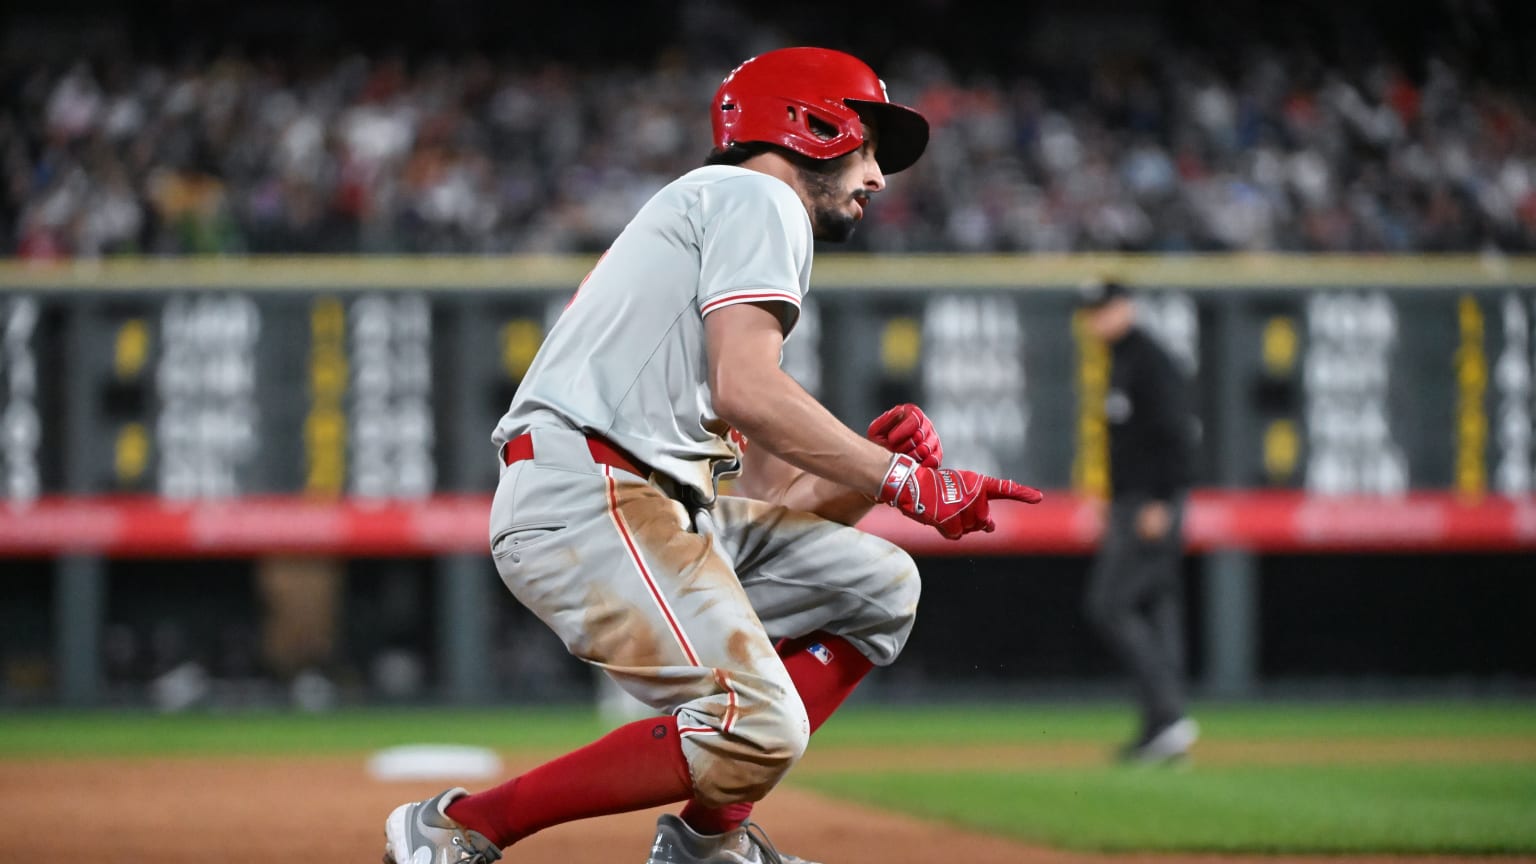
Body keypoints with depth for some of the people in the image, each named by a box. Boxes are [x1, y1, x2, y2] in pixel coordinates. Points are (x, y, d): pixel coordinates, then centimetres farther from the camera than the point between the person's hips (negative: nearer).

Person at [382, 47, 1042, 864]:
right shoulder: (757, 197, 2)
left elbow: (776, 497, 25)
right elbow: (745, 392, -15)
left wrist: (866, 468, 7)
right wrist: (903, 481, -10)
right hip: (584, 496, -10)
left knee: (876, 585, 13)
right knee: (756, 729, -22)